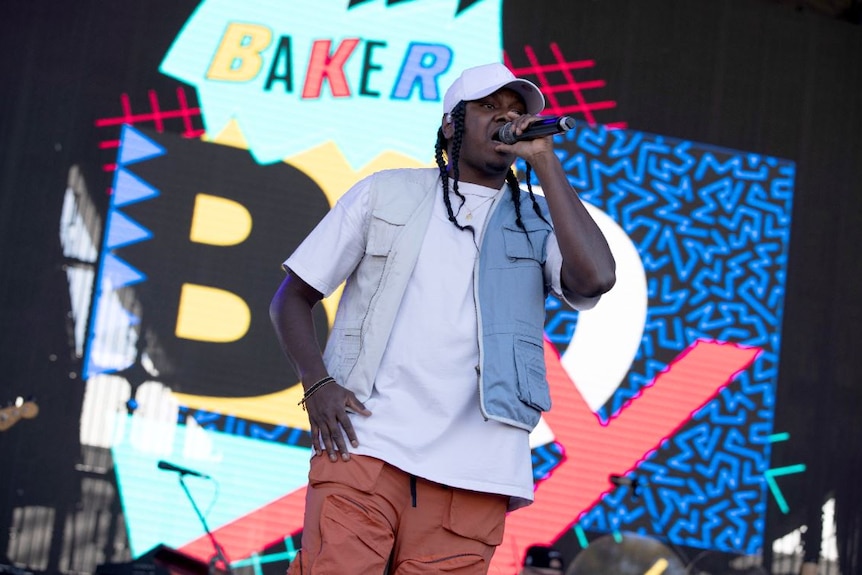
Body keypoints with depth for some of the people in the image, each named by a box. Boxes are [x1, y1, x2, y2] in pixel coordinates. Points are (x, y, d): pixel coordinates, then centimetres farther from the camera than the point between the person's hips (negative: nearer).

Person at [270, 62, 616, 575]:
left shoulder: (539, 222, 15)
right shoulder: (386, 194, 15)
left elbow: (595, 277, -8)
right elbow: (293, 297, 15)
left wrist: (543, 159, -1)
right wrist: (316, 383, -4)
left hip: (473, 472, 1)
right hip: (366, 445, -1)